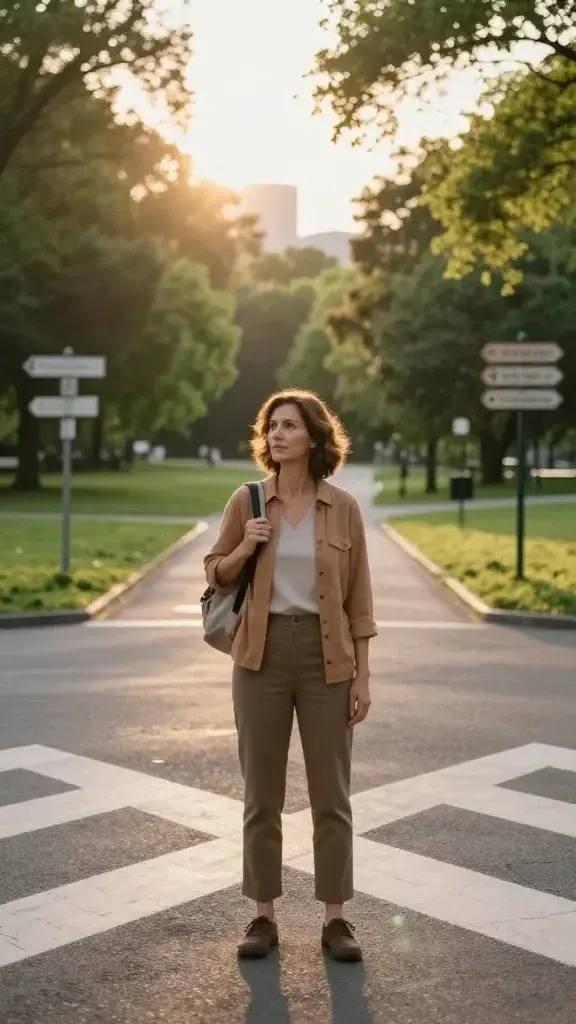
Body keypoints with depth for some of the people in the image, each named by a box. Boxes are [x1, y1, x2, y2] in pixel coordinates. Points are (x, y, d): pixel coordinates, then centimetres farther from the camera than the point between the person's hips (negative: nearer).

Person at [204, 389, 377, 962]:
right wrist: (245, 549, -12)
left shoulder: (343, 507, -1)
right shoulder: (246, 501, 1)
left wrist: (362, 676, -3)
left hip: (326, 659, 0)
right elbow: (216, 575, 10)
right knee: (261, 794, 6)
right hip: (263, 657, 1)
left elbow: (358, 598, 2)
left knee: (331, 794, 5)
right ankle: (264, 917, 18)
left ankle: (335, 919, 16)